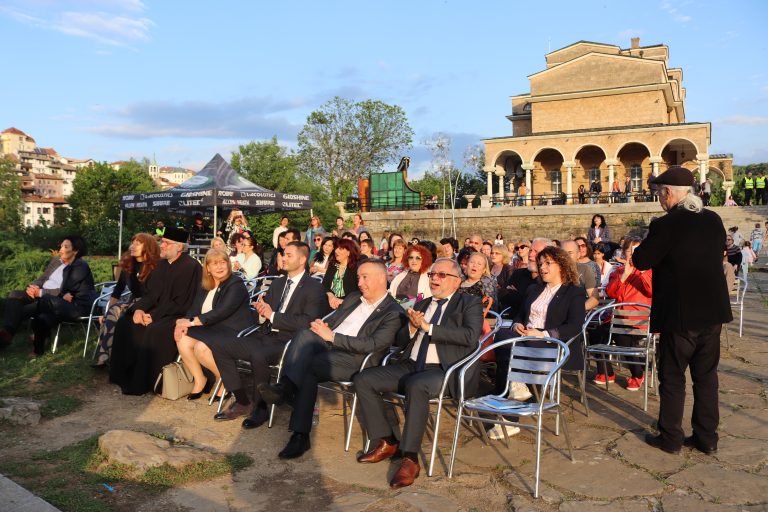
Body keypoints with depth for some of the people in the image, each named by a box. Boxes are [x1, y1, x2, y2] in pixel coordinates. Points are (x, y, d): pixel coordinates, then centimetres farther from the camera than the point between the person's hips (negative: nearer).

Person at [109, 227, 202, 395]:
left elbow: (182, 304, -19)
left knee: (153, 331, -31)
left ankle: (142, 383, -16)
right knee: (125, 323, -5)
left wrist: (154, 316, -19)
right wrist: (139, 309, -10)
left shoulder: (191, 267, -17)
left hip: (179, 315, -8)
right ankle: (125, 375, 4)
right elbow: (153, 293, 9)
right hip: (159, 311, 8)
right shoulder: (163, 263, 8)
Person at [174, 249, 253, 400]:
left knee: (201, 348, -28)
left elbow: (221, 312, -21)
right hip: (211, 329, 7)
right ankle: (199, 379, 1)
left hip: (233, 331, -7)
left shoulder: (236, 284, -11)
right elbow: (194, 309, 5)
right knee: (183, 340, -16)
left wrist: (192, 321, -21)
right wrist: (184, 322, -17)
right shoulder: (204, 287, 13)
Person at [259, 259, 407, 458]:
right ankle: (286, 386, -39)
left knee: (308, 367, -31)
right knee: (306, 334, -25)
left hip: (354, 359, -6)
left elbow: (371, 345, -14)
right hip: (328, 345, 6)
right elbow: (331, 321, 24)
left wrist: (332, 336, -16)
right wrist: (321, 326, -2)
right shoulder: (353, 298, 23)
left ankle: (300, 435, -27)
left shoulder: (394, 313, -1)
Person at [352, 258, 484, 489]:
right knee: (363, 380, -9)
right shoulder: (421, 304, 21)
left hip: (444, 370, -7)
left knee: (417, 385, -38)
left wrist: (427, 327, -15)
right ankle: (387, 442, 2)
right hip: (411, 365, 7)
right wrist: (412, 327, -4)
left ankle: (410, 459, -26)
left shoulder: (470, 303, 3)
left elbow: (471, 336, -17)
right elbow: (400, 341, 19)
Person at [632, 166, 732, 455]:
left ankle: (670, 438, 18)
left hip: (680, 315, -6)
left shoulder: (666, 225, -18)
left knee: (672, 377, 8)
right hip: (712, 312, 6)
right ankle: (706, 437, 25)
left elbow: (640, 261, -12)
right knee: (706, 375, 16)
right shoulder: (714, 220, 3)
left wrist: (646, 243, 5)